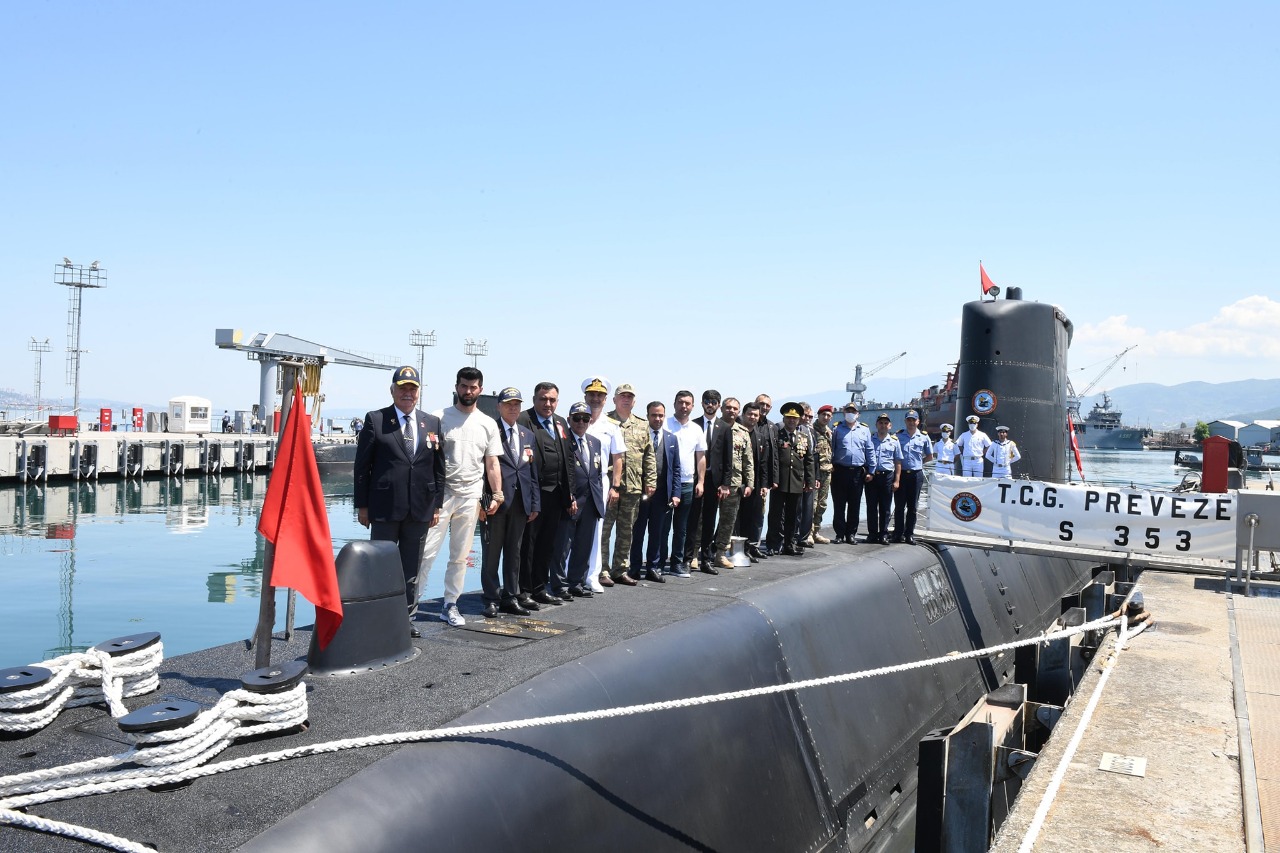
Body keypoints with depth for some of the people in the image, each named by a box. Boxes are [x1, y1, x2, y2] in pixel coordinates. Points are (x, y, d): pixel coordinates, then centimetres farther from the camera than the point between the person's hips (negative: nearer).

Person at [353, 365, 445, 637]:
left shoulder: (432, 423, 8)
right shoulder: (375, 420, -1)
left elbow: (439, 467, 9)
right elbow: (362, 465, -2)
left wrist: (437, 504, 5)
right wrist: (362, 505, -4)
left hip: (420, 510, 3)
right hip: (385, 508, -3)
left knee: (411, 569, 11)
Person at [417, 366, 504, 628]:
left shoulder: (488, 424, 8)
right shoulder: (440, 418, -2)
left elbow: (492, 463, 10)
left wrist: (497, 494, 2)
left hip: (471, 497, 3)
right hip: (440, 493, -3)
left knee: (460, 556, 10)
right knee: (427, 552, -6)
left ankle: (450, 605, 20)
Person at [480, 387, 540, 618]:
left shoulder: (528, 435, 15)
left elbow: (533, 471, 15)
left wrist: (535, 503, 10)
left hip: (521, 502, 5)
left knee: (514, 551, 11)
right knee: (492, 551, 3)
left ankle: (511, 597, 19)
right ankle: (492, 599, 10)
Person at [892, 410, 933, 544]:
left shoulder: (924, 438, 5)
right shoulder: (898, 436, 4)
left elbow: (930, 456, 16)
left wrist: (918, 462, 8)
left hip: (916, 474, 1)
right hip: (901, 473, 0)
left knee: (912, 506, 5)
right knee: (899, 505, 1)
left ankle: (909, 534, 11)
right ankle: (898, 533, 7)